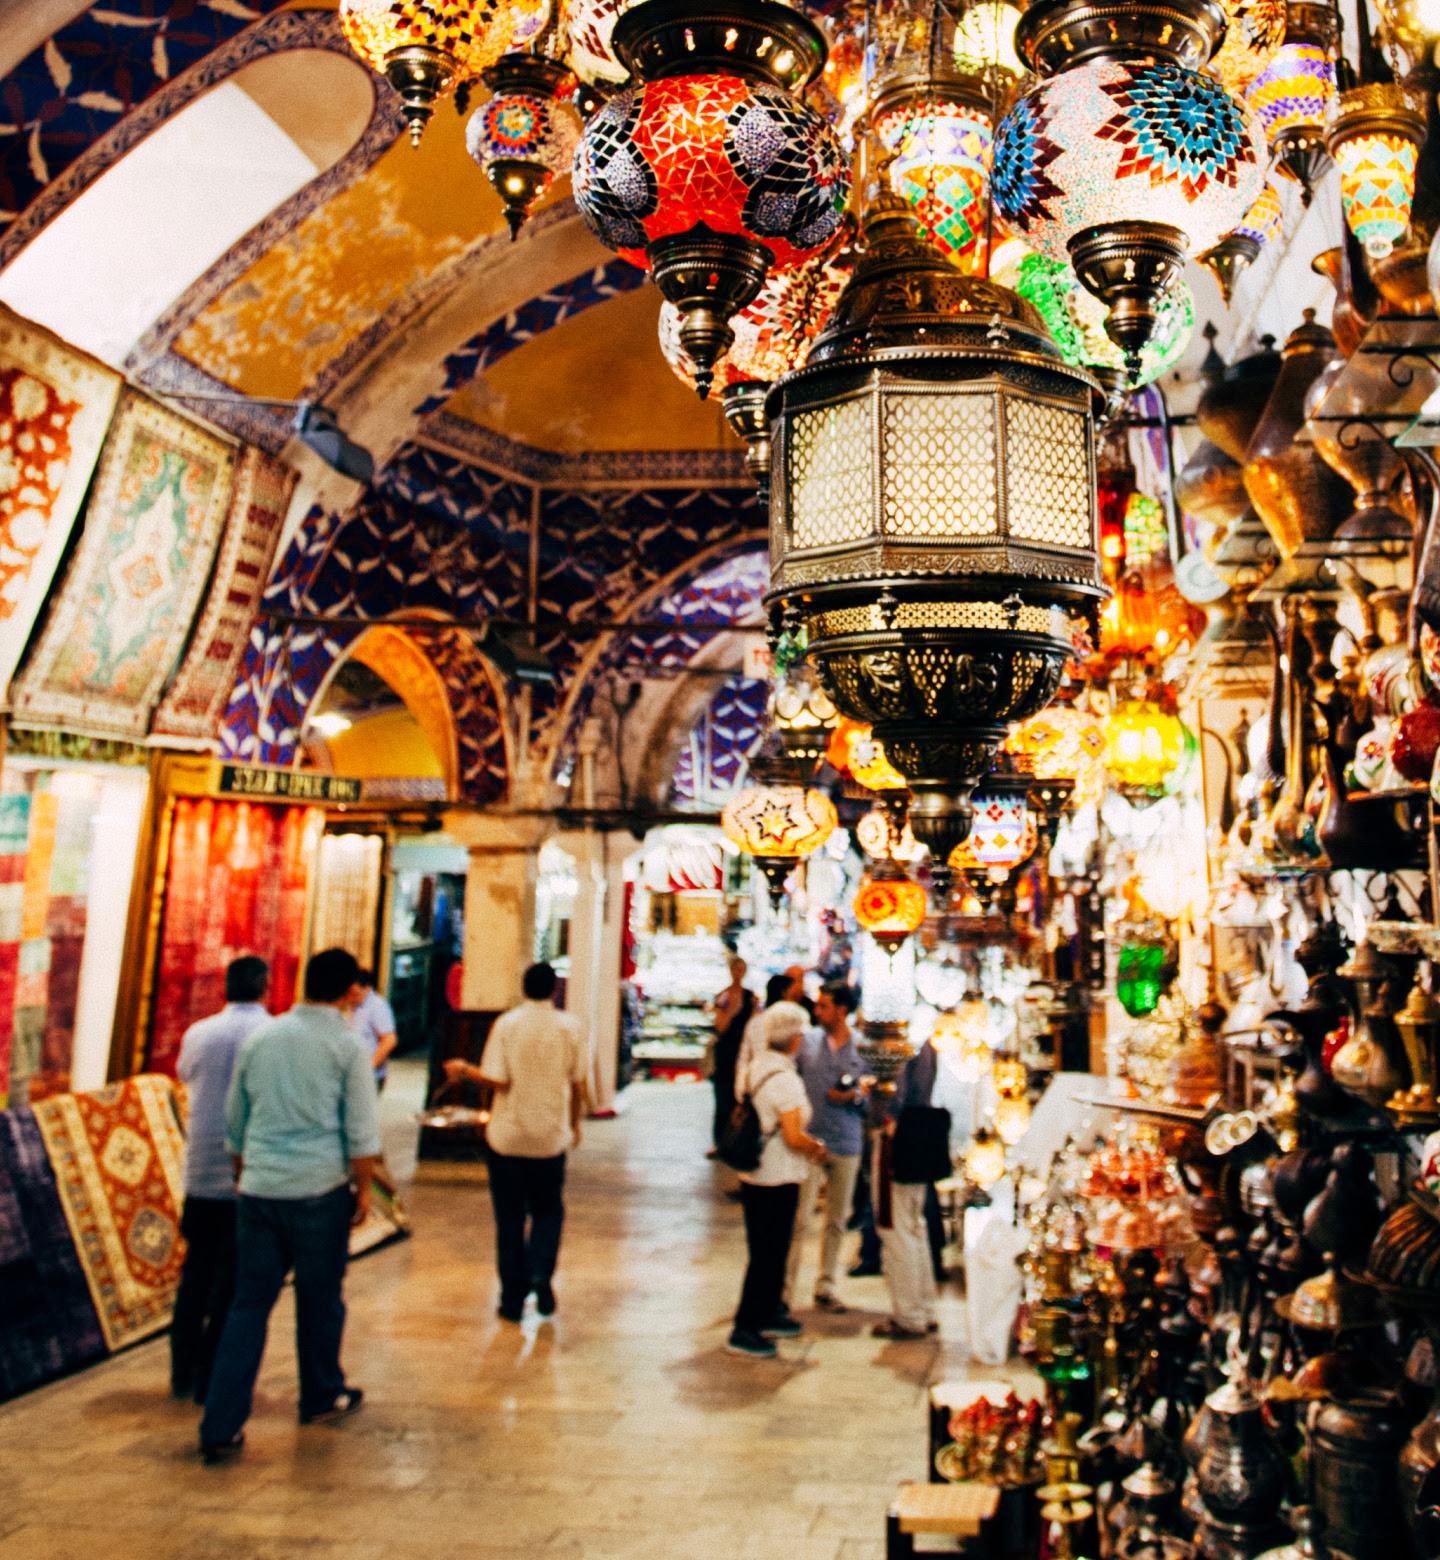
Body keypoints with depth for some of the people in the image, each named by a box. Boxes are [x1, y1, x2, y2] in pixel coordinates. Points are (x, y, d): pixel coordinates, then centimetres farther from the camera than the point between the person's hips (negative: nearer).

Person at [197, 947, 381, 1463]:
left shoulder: (258, 1037, 6)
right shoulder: (348, 1045, -8)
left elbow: (234, 1121, 14)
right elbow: (361, 1132, -8)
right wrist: (363, 1189, 4)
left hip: (259, 1189, 4)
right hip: (320, 1189, -3)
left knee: (248, 1304, 11)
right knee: (320, 1299, 14)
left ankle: (221, 1426, 9)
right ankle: (321, 1396, 31)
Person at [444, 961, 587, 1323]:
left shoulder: (506, 1023, -7)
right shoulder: (568, 1027, -4)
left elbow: (497, 1080, -13)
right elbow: (578, 1083, -1)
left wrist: (464, 1069, 4)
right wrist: (575, 1123, 14)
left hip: (507, 1136, 0)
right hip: (550, 1135, 0)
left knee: (510, 1218, 11)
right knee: (548, 1211, 16)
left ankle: (513, 1297, 15)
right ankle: (541, 1273, -6)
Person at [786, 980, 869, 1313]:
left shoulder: (862, 1048, 0)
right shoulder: (807, 1040, 0)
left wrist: (856, 1096, -13)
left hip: (847, 1145, 2)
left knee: (838, 1221, 11)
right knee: (798, 1219, -5)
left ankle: (826, 1287, 24)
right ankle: (784, 1291, 2)